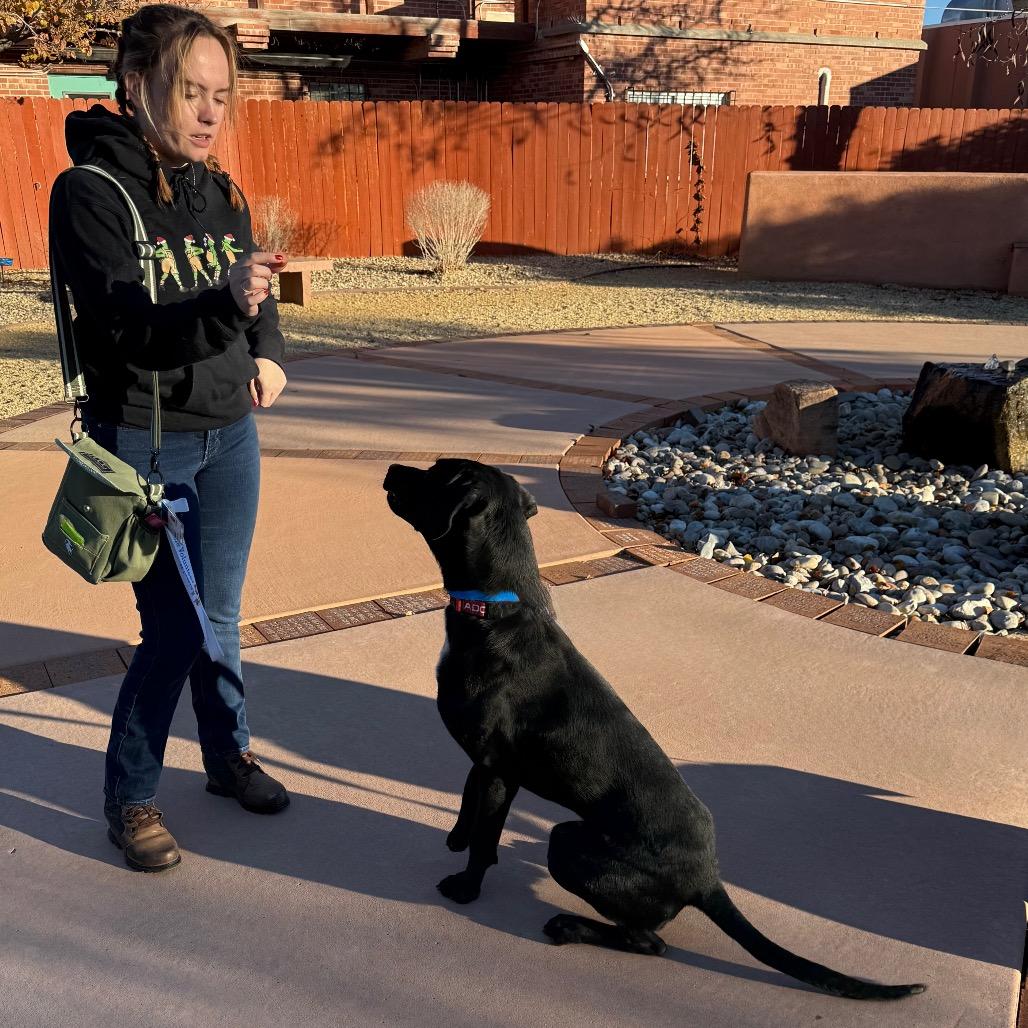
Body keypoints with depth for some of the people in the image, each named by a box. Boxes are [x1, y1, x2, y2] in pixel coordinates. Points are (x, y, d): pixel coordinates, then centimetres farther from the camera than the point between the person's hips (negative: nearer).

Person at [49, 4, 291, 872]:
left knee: (220, 614, 15)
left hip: (230, 434, 5)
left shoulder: (221, 192, 6)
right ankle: (130, 796, 19)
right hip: (144, 440, -5)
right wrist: (224, 304, -38)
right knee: (174, 628, -3)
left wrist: (268, 353, -2)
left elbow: (257, 297, 18)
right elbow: (127, 326, -22)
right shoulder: (91, 191, -12)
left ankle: (230, 754, 35)